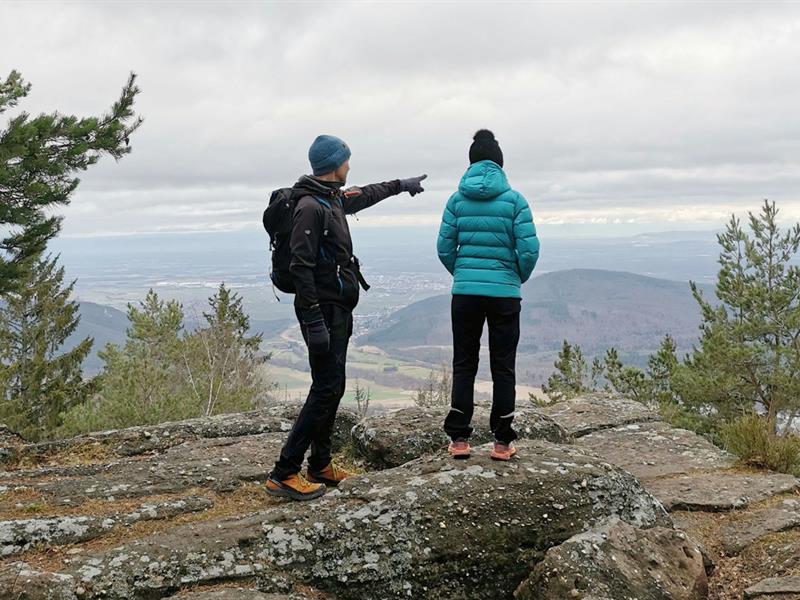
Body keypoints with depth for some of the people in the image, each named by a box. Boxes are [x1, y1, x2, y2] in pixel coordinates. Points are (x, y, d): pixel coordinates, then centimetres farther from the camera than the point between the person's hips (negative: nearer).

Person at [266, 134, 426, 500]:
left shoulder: (333, 198, 14)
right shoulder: (310, 206, -17)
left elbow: (363, 196, 37)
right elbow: (300, 267, -23)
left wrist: (400, 185, 49)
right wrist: (313, 321, -26)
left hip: (337, 310, 10)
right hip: (323, 311, -10)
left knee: (332, 387, 14)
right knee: (326, 389, -11)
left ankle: (320, 466, 24)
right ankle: (283, 475, -8)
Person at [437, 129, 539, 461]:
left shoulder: (457, 200, 1)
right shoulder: (513, 200, -5)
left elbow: (445, 248, 0)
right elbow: (529, 249, -9)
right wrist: (518, 279, 10)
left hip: (465, 293, 2)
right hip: (505, 294, -1)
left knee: (464, 365, 11)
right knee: (503, 367, 8)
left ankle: (459, 439, 11)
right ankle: (502, 442, 13)